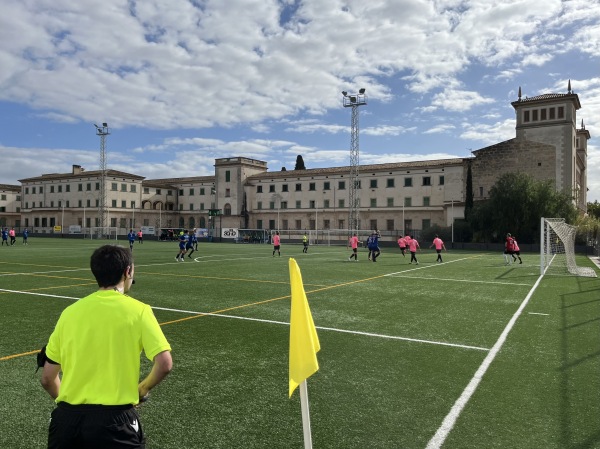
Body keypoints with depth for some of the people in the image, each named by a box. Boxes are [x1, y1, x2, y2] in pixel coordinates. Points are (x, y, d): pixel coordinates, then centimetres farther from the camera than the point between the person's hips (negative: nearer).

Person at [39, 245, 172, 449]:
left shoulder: (70, 311, 4)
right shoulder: (137, 310, -7)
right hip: (113, 418, -3)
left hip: (67, 417, 3)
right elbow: (164, 364, -14)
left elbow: (47, 379, 8)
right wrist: (142, 389, 4)